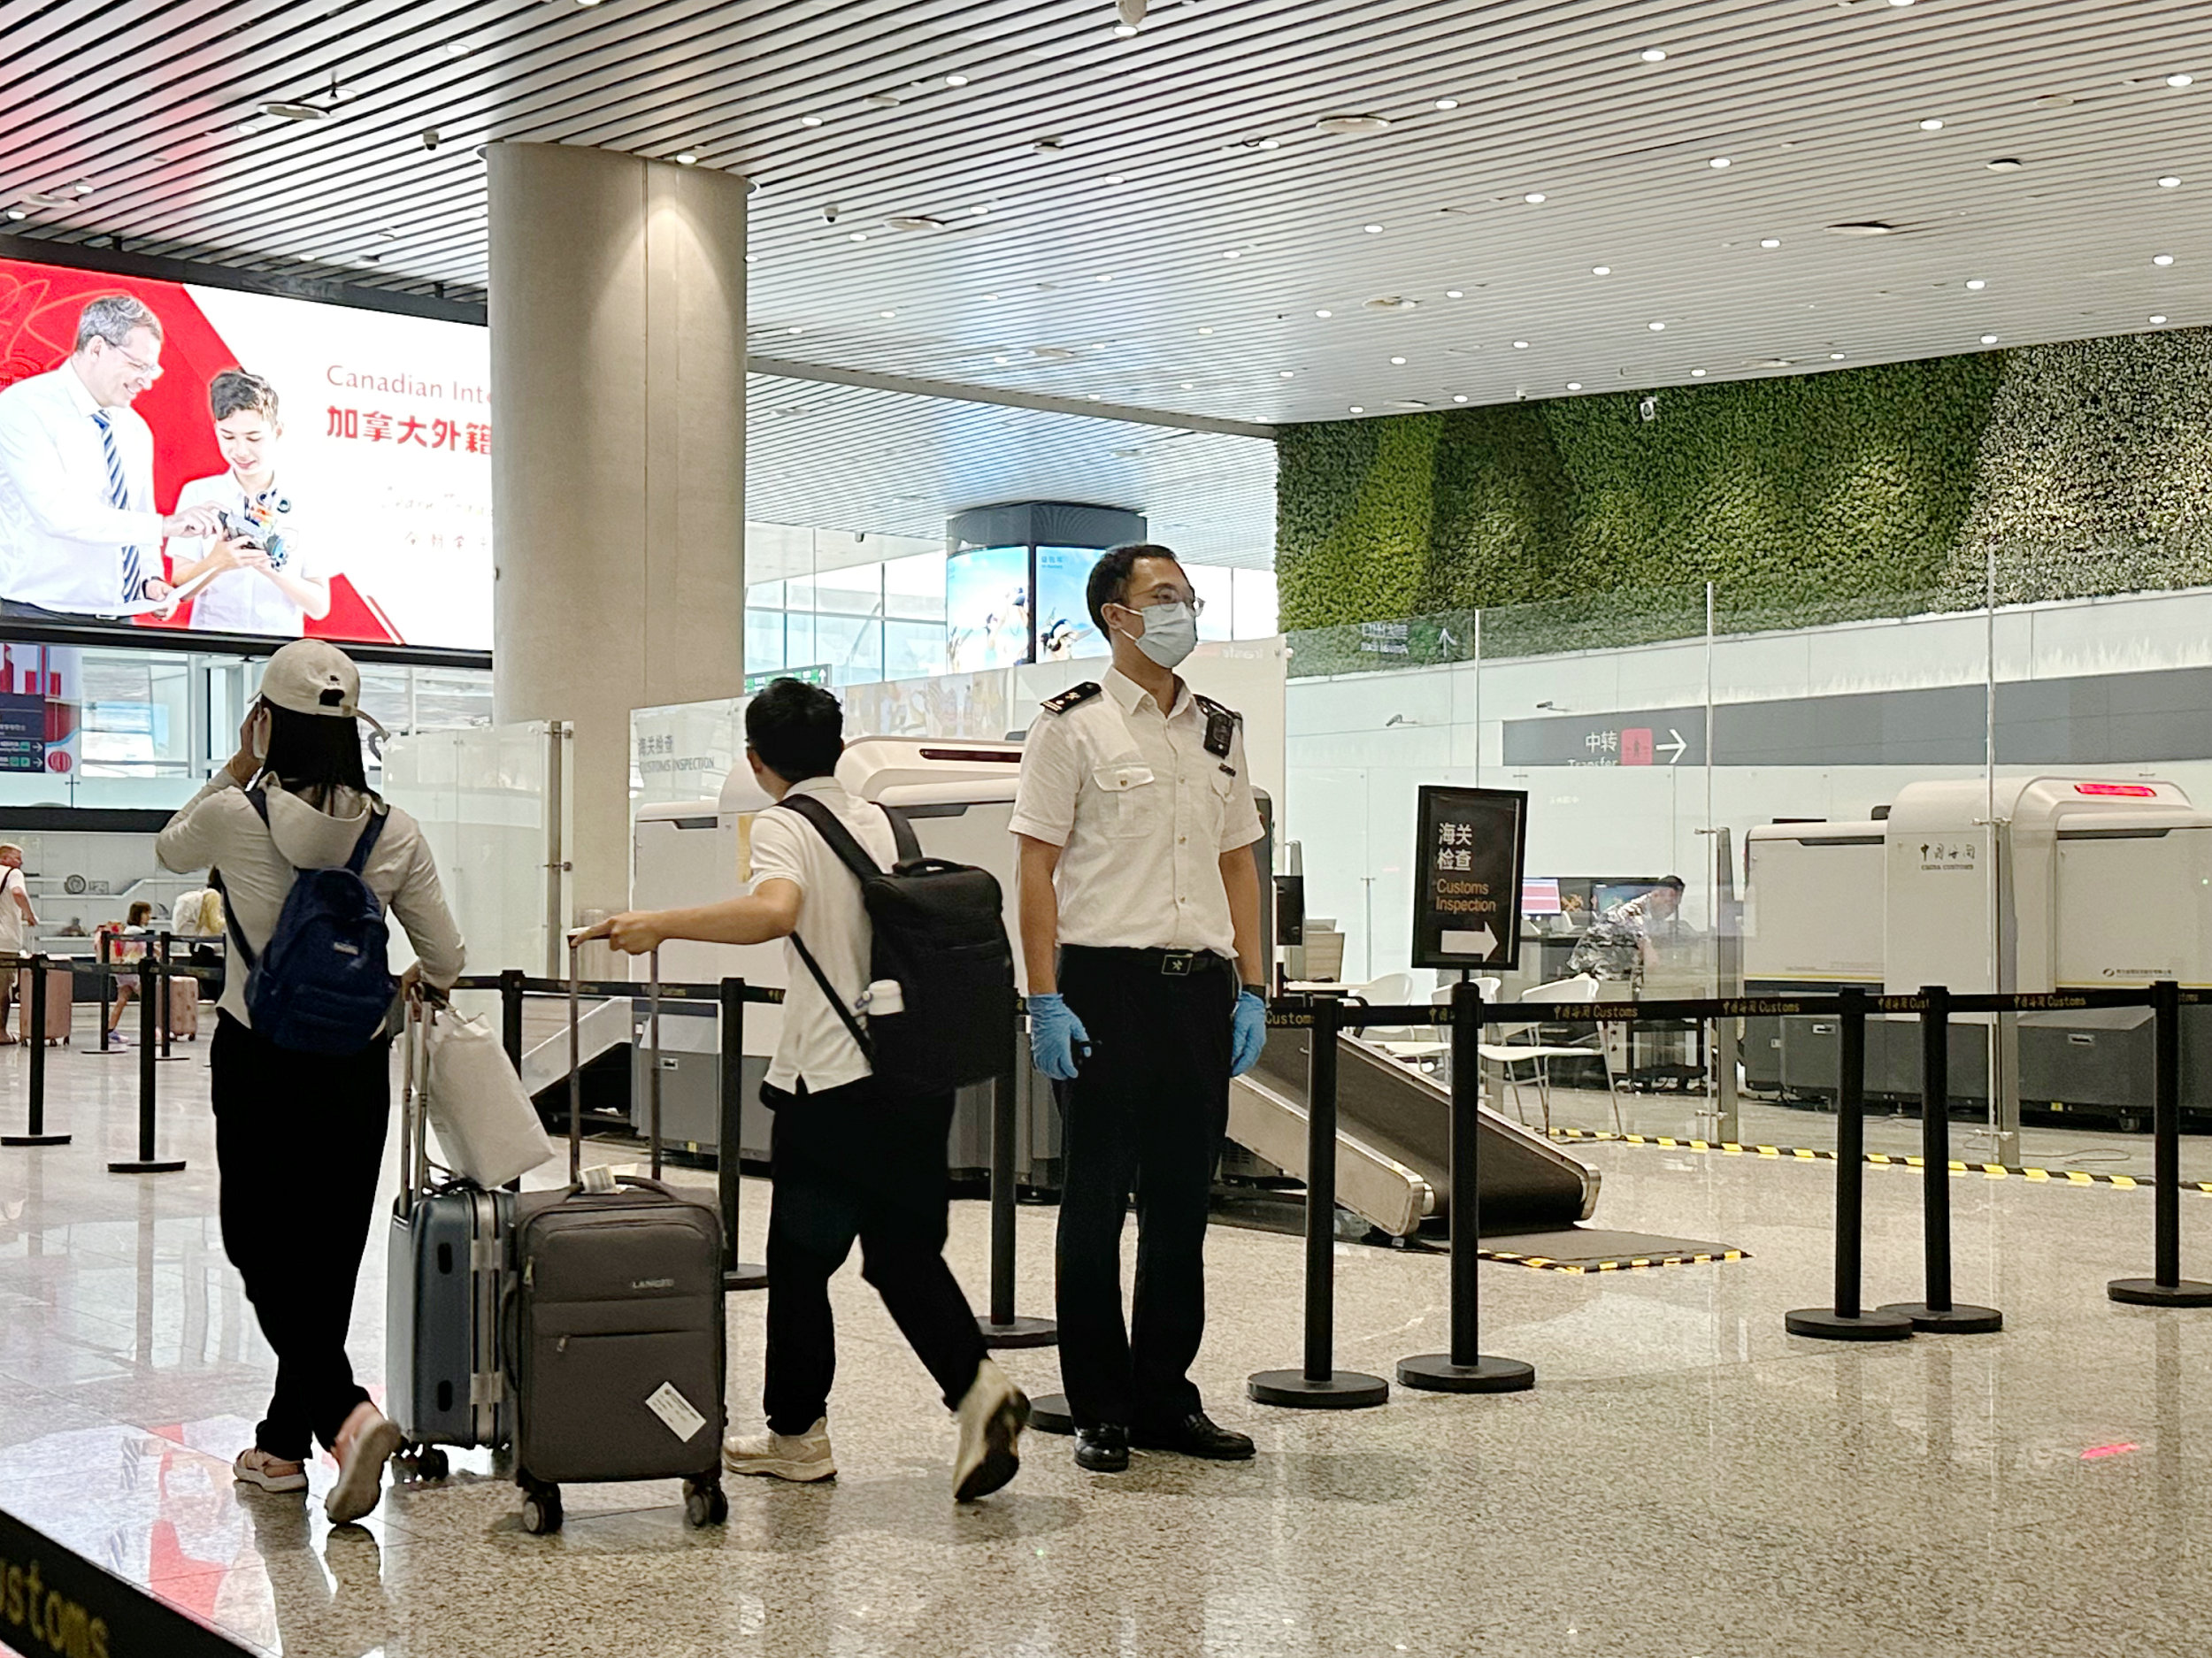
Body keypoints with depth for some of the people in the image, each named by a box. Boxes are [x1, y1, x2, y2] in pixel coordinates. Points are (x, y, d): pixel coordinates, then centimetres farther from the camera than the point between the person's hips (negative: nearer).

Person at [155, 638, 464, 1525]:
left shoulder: (235, 815, -11)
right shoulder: (394, 832, -5)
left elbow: (168, 847, 14)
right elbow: (443, 964, 0)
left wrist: (239, 765, 13)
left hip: (259, 1061, -3)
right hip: (356, 1064, 3)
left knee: (263, 1248, 6)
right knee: (328, 1255, 13)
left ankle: (347, 1412, -15)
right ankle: (284, 1443, 24)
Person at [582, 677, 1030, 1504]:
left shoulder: (783, 826, -6)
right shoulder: (880, 822, 13)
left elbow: (774, 911, -28)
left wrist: (657, 924, -25)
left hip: (833, 1078, -6)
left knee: (800, 1256, 8)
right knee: (905, 1251, 12)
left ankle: (796, 1433, 17)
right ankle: (977, 1385, -7)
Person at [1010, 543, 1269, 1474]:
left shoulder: (1219, 731, 15)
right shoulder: (1073, 726, -1)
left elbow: (1239, 864, 16)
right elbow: (1037, 870, -5)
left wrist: (1251, 989, 9)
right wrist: (1046, 1000, -13)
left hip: (1200, 984, 5)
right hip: (1107, 984, -5)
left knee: (1184, 1198, 9)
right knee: (1097, 1199, 2)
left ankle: (1166, 1398, 19)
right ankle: (1100, 1411, 10)